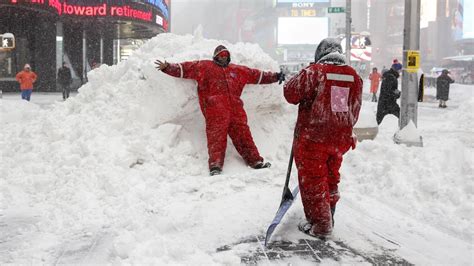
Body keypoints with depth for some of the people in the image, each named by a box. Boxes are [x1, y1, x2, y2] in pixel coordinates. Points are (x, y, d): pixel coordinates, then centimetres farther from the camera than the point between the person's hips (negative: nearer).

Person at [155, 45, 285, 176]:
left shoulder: (238, 70, 26)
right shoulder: (204, 66, 15)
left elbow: (257, 75, 32)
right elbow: (185, 69, 10)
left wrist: (275, 76, 32)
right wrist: (168, 67, -3)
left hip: (235, 108, 4)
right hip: (215, 109, -3)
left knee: (243, 134, 1)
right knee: (217, 137, -13)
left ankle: (255, 161, 6)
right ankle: (215, 165, -17)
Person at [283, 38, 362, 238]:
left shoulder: (314, 72, -14)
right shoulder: (354, 76, 4)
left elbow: (290, 93, -12)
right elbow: (354, 111, 11)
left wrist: (305, 76, 6)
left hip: (312, 138, -5)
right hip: (340, 139, 6)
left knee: (312, 180, 7)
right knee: (331, 178, 22)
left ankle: (320, 224, 11)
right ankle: (328, 217, 34)